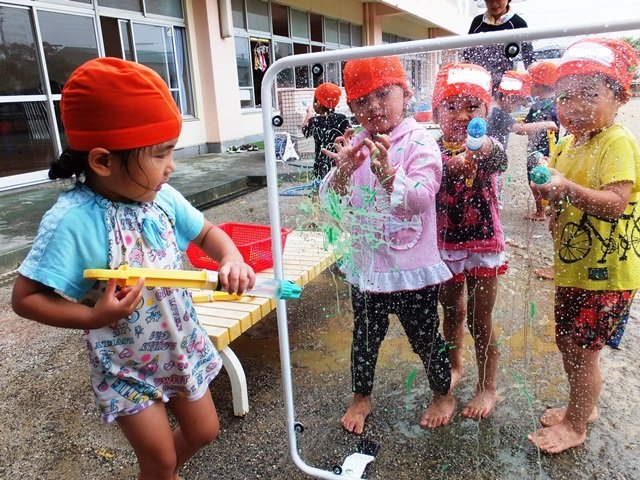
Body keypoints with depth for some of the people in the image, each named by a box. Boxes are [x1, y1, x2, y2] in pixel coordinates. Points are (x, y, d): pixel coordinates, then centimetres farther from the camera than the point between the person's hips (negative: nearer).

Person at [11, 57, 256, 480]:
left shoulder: (163, 197, -12)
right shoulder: (73, 220, -27)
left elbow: (208, 233, 2)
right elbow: (25, 297, -20)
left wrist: (231, 259, -19)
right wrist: (95, 317, -34)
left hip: (183, 347, 6)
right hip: (127, 367, -5)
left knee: (203, 432, 22)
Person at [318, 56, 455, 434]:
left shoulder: (420, 143, -12)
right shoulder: (355, 145, 1)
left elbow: (419, 200, -25)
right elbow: (330, 201, -5)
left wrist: (385, 170, -41)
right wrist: (344, 170, -25)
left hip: (413, 266, -4)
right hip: (366, 264, 4)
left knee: (424, 337, 15)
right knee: (365, 336, 20)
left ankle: (443, 395, 43)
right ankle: (362, 397, 44)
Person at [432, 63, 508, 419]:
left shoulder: (488, 148, -14)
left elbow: (499, 160, -37)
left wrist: (480, 148, -61)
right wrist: (453, 165, -33)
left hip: (483, 245, -2)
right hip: (445, 244, 3)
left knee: (481, 321, 7)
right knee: (452, 312, 20)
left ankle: (488, 388, 28)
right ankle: (455, 367, 45)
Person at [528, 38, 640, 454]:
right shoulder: (568, 144, 9)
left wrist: (568, 189, -39)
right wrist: (545, 187, 1)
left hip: (606, 270, -8)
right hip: (572, 265, 8)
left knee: (582, 348, 1)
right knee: (568, 342, 18)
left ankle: (576, 427, 22)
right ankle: (583, 406, 40)